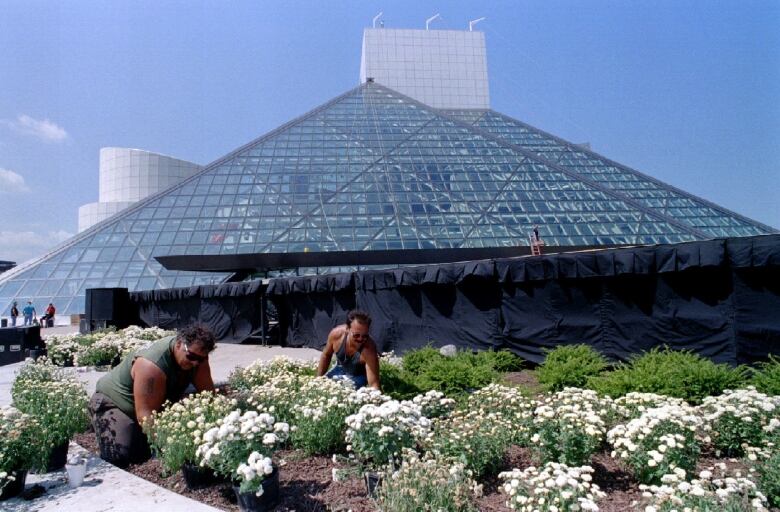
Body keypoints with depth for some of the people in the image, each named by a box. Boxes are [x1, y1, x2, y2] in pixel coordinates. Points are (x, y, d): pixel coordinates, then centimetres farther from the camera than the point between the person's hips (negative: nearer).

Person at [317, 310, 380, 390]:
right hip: (340, 368, 4)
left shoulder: (369, 350, -40)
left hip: (358, 376, -4)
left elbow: (374, 384, -41)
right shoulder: (336, 334, -28)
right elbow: (326, 355, -6)